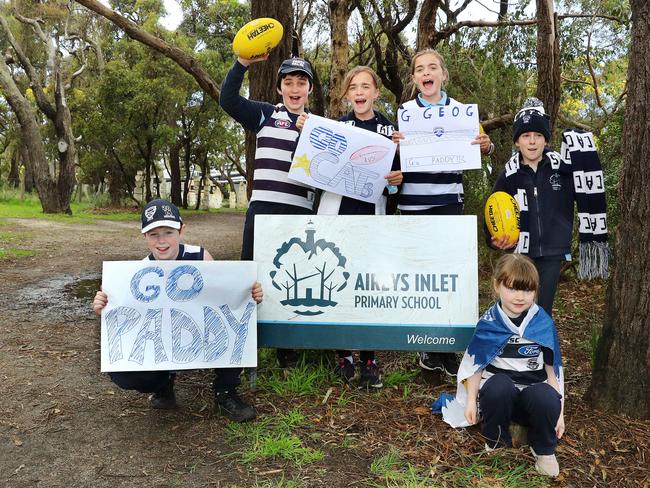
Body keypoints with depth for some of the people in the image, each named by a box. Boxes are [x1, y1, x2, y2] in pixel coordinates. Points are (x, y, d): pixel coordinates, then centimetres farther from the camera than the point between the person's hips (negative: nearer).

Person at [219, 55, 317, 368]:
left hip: (301, 213, 2)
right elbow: (228, 100, -6)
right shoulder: (265, 115, 8)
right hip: (263, 208, -2)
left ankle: (286, 347, 23)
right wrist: (243, 62, -18)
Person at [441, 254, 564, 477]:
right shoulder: (488, 324, -4)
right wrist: (471, 401, -5)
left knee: (547, 398, -35)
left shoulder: (544, 323, -3)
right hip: (498, 392, 0)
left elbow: (552, 369, 1)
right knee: (500, 384, -36)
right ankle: (497, 443, -5)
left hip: (533, 395, 0)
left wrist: (559, 412, -1)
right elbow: (476, 365, 3)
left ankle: (544, 450, 0)